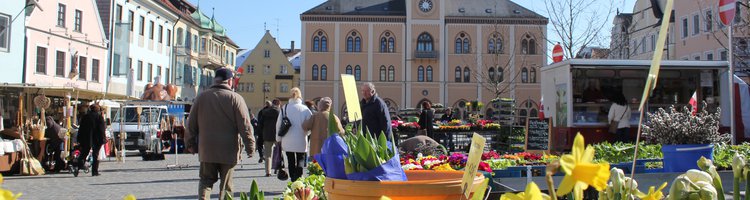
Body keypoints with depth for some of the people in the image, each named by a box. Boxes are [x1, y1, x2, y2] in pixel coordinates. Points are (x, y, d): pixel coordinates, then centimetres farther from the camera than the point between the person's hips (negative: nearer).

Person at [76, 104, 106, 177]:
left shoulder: (85, 117, 8)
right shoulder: (99, 117, -3)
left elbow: (80, 130, 8)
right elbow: (102, 129, -7)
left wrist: (79, 140, 11)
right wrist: (103, 139, -3)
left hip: (86, 140, 2)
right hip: (96, 140, -2)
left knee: (83, 154, 8)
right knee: (95, 155, 5)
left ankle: (78, 168, -13)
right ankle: (95, 171, 3)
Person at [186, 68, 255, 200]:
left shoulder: (201, 97, 5)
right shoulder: (235, 98, -6)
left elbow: (191, 124, 10)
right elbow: (245, 125, -8)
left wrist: (190, 144, 19)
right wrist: (250, 147, -2)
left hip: (206, 149, 2)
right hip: (228, 150, -2)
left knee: (206, 180, 14)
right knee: (226, 185, 7)